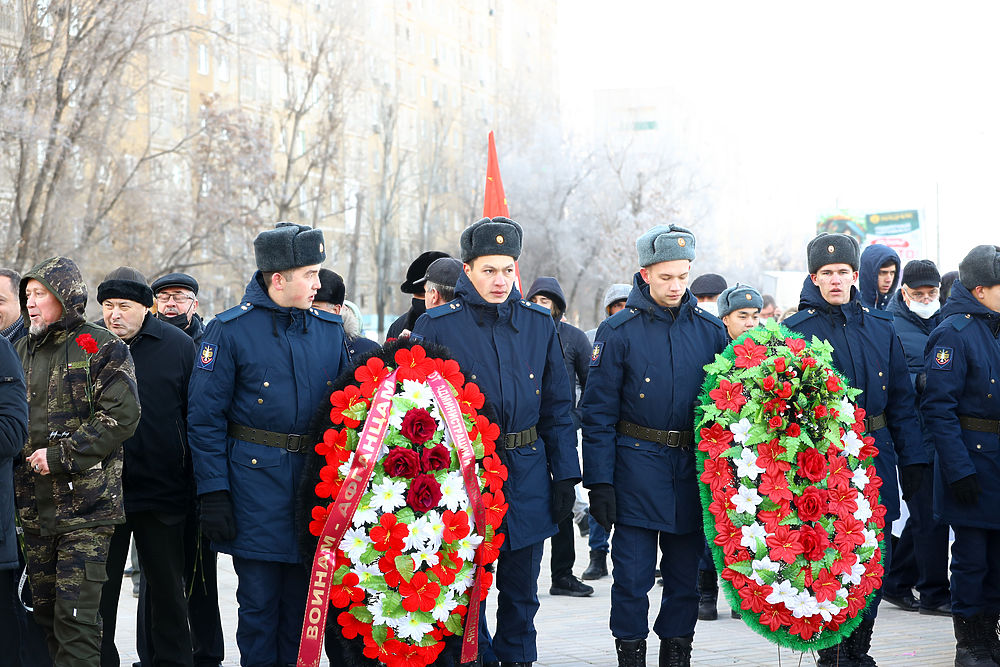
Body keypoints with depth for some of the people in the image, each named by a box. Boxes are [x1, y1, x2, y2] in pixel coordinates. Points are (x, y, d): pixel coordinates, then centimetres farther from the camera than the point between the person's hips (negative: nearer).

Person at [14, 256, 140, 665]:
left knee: (76, 610, -10)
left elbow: (122, 415, -13)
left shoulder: (101, 347, -4)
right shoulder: (24, 349, 15)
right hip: (34, 504, 6)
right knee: (45, 605, 10)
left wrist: (60, 456, -15)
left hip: (85, 502, -6)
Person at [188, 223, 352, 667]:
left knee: (303, 600, 10)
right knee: (260, 602, 1)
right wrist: (213, 493, -10)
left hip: (317, 477, 4)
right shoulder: (230, 330, -4)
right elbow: (205, 417, -5)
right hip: (257, 482, -4)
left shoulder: (330, 329, 9)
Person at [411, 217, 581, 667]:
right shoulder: (436, 326, -4)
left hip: (527, 474, 3)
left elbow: (557, 406, 10)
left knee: (521, 588, 11)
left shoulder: (539, 323, 6)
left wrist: (565, 475, 5)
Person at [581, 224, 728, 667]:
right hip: (638, 463, -3)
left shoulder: (710, 330, 5)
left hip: (694, 465, 3)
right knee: (633, 573, -1)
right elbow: (598, 411, -3)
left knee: (685, 572, 10)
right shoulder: (619, 331, -3)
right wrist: (599, 481, -9)